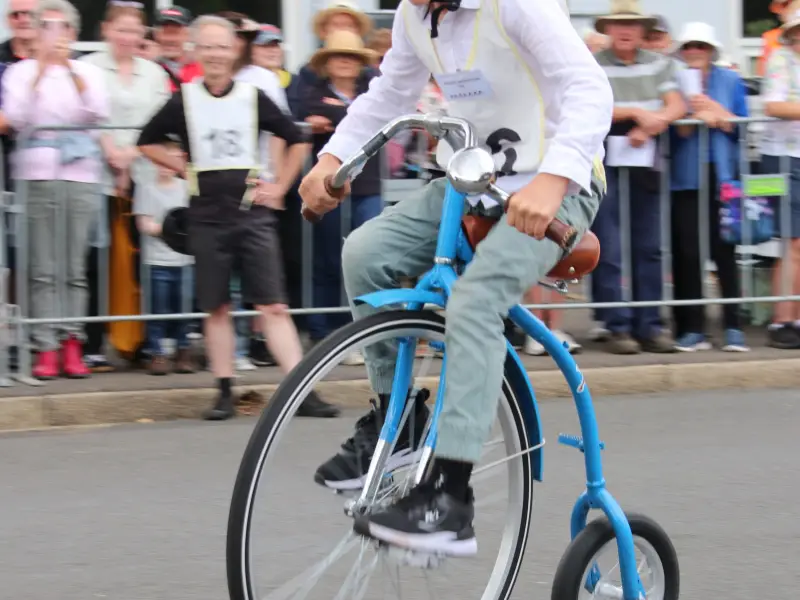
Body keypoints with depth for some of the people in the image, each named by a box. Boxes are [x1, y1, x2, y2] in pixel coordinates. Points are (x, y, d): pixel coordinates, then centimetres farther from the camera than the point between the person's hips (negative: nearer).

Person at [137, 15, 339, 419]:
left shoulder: (253, 98, 3)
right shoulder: (183, 101, 2)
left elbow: (297, 141, 12)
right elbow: (148, 142, 13)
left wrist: (279, 188, 6)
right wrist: (184, 170, 4)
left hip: (252, 215, 0)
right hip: (208, 216, 1)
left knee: (273, 306, -5)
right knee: (216, 308, 4)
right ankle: (224, 393, 12)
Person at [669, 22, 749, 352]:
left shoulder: (730, 81, 8)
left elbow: (741, 126, 2)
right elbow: (673, 131, -3)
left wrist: (716, 112, -11)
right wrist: (695, 117, -18)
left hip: (722, 176, 0)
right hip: (685, 179, 0)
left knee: (724, 250, -2)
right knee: (687, 254, -3)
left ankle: (733, 328, 0)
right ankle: (692, 329, 2)